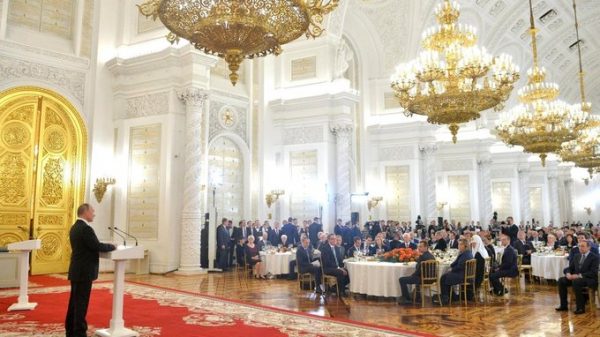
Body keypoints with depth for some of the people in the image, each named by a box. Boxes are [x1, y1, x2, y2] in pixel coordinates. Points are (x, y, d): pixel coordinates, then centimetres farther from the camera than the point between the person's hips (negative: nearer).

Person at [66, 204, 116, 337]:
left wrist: (107, 246, 11)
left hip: (76, 271, 10)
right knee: (81, 303, -3)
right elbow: (97, 246, -20)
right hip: (84, 272, -10)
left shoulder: (75, 227, 12)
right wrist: (112, 246, -5)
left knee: (74, 302, 16)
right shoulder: (85, 228, -19)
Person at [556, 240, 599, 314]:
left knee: (576, 282, -36)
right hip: (575, 277, 7)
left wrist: (579, 275, -24)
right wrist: (568, 273, -9)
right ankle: (564, 305, -11)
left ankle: (581, 307, -25)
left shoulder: (594, 257, -5)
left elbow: (593, 272, -15)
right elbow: (570, 267, 15)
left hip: (589, 279, -7)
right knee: (561, 280, -16)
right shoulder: (576, 256, 14)